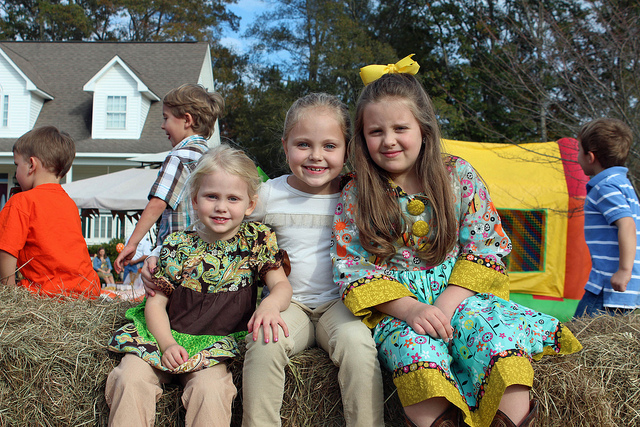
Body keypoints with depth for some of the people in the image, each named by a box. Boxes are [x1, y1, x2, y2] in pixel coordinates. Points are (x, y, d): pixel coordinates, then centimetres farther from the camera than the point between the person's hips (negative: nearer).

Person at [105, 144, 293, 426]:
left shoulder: (258, 240, -2)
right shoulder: (176, 246, -1)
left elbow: (282, 284, -5)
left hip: (218, 344, -1)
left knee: (211, 389, -28)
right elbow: (156, 301, 2)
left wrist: (271, 304, -30)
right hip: (167, 336, 2)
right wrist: (167, 344, -14)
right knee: (129, 378, -19)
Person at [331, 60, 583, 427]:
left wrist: (447, 302, -15)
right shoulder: (355, 196, 1)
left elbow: (486, 245, 0)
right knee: (414, 343, -33)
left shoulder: (459, 176, 2)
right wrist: (408, 307, -19)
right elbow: (351, 268, -4)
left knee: (496, 329, -29)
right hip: (395, 304, 0)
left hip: (459, 291, 1)